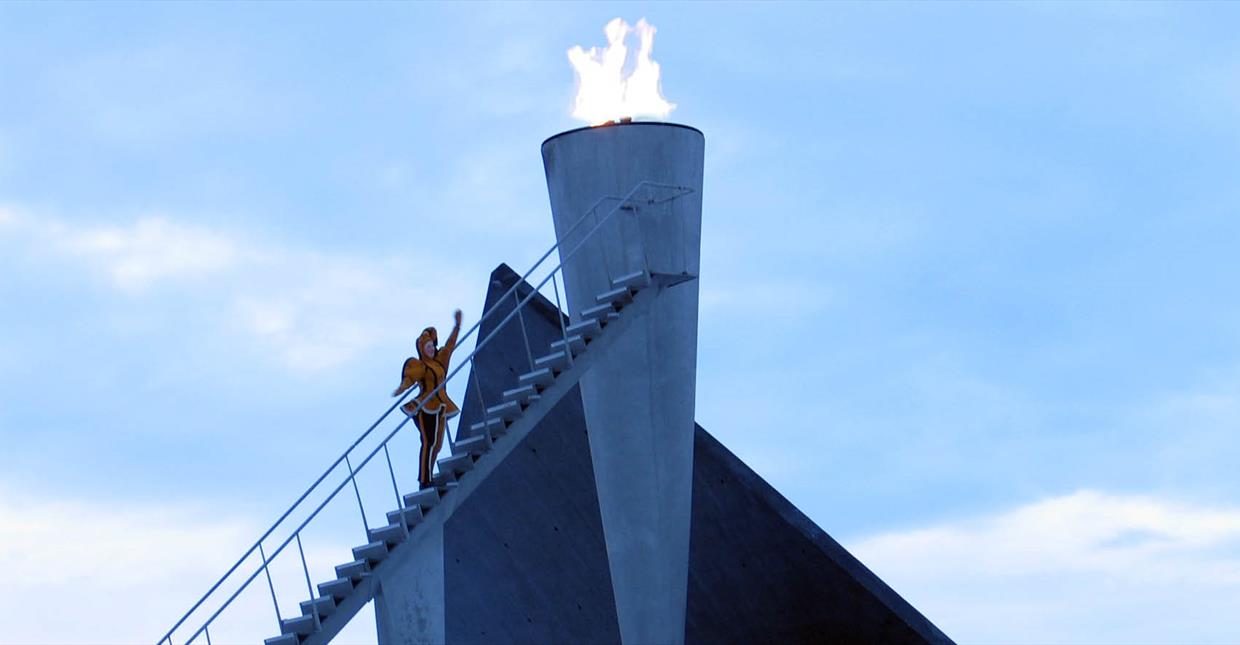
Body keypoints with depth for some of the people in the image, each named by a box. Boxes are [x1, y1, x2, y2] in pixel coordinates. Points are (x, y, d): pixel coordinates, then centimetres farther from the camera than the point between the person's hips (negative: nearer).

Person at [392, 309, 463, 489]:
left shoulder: (439, 361, 16)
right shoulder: (419, 365, -7)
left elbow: (450, 344, 24)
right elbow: (409, 378, -26)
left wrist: (457, 324, 24)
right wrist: (401, 389, -46)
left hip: (439, 408, 9)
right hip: (425, 408, -8)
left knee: (437, 445, 6)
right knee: (429, 443, -16)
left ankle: (427, 479, 9)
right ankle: (424, 482, -19)